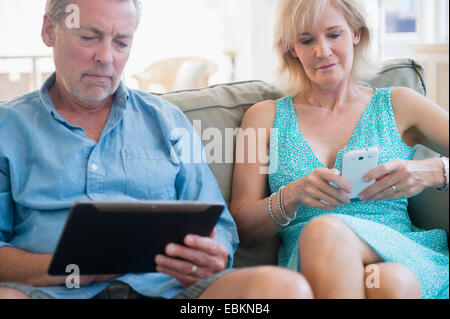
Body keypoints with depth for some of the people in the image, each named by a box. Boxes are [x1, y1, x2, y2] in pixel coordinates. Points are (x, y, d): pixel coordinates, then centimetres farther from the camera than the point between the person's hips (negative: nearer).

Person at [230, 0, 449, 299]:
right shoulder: (265, 116, 18)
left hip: (403, 256, 1)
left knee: (325, 231, -35)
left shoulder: (397, 105, 16)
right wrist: (293, 195, -12)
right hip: (306, 266, -1)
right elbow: (242, 227, 9)